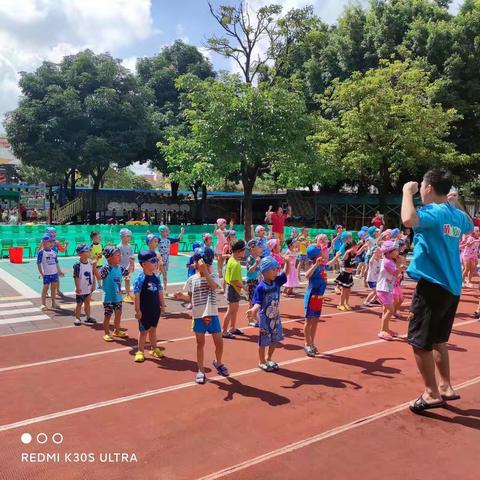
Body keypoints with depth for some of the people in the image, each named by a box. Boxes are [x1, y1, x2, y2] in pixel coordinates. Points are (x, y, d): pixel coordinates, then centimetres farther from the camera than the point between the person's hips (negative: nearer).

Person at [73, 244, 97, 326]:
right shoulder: (77, 265, -18)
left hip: (89, 288, 6)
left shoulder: (90, 263, 1)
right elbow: (76, 277, -18)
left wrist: (93, 285, 8)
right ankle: (77, 318, 18)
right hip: (81, 289, -6)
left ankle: (88, 317, 27)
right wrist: (77, 287, -19)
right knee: (79, 304, 6)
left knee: (87, 302, 17)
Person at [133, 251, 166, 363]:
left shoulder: (156, 278, 3)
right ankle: (140, 351, 19)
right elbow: (137, 295, -17)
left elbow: (160, 293, 10)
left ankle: (154, 348, 32)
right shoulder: (140, 278, -17)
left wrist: (162, 305, 10)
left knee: (153, 329, 18)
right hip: (144, 310, -6)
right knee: (143, 330, 6)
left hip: (155, 309, 6)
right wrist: (137, 310, -17)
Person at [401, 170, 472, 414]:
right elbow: (470, 227, 34)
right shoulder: (456, 215, 10)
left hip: (432, 286, -9)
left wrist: (407, 192, -21)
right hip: (452, 288, 9)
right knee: (438, 339, 21)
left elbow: (408, 220, -37)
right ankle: (445, 387, 28)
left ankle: (432, 394, 11)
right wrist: (456, 204, 32)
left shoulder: (433, 211, -15)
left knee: (420, 341, 2)